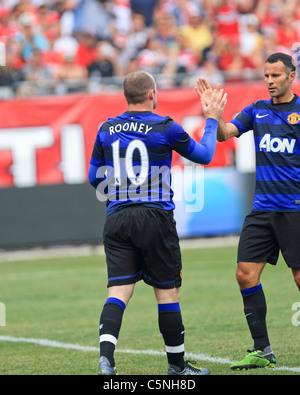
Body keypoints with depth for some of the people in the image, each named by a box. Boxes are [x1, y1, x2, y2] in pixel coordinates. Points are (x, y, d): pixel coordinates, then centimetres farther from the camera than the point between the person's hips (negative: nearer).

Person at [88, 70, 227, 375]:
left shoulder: (107, 130, 6)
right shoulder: (165, 128, -5)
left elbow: (94, 177, 15)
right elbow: (204, 155, 10)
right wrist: (212, 120, 24)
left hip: (116, 219, 3)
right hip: (155, 218, -3)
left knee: (118, 291, -2)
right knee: (167, 292, 7)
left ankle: (105, 358, -22)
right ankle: (177, 365, 16)